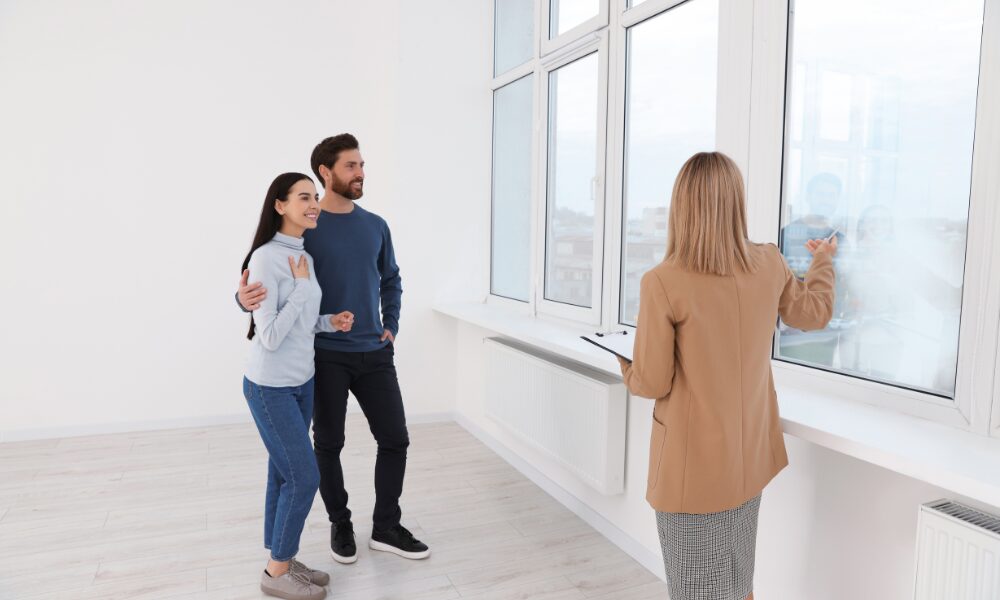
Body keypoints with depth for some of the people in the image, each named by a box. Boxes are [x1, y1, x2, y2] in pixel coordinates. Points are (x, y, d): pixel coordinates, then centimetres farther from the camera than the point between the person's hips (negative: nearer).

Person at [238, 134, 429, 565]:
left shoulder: (375, 226, 6)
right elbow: (268, 280, -7)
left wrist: (391, 326, 9)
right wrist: (245, 298, -30)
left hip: (374, 353, 4)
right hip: (326, 355, -4)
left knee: (395, 438, 6)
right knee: (329, 444, 8)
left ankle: (386, 527, 22)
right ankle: (340, 525, 30)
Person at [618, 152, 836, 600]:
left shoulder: (662, 283, -22)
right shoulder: (770, 265, -4)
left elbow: (653, 383, -16)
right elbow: (815, 313, 16)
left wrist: (626, 367, 7)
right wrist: (822, 261, 34)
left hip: (693, 463, -5)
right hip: (749, 453, 6)